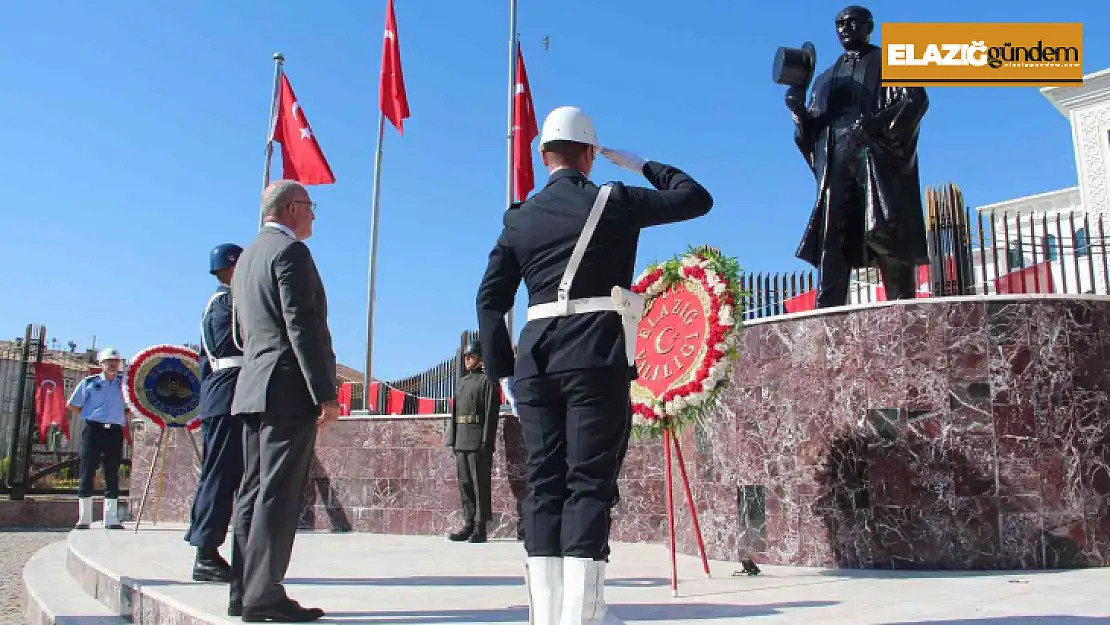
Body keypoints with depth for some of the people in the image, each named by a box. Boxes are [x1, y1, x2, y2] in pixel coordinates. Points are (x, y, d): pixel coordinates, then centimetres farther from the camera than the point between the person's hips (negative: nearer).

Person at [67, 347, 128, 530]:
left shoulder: (124, 383, 12)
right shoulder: (89, 382, 6)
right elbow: (71, 405, 10)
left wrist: (123, 417, 3)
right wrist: (89, 415, 3)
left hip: (115, 432, 2)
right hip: (93, 430, -2)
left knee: (113, 476, 3)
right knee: (87, 473, -3)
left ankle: (111, 519, 5)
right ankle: (84, 519, 2)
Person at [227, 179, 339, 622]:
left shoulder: (247, 257, 22)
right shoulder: (291, 251, -8)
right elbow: (303, 327, -17)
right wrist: (326, 393, -18)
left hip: (253, 389, 10)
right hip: (290, 390, -9)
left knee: (254, 492, 8)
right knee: (278, 493, -9)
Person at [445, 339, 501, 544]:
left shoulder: (487, 381, -3)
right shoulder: (462, 382, 20)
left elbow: (492, 413, -10)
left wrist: (486, 442, -17)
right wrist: (453, 440, 12)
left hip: (479, 441, -7)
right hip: (461, 441, 7)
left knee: (480, 485, -4)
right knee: (465, 484, 8)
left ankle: (480, 528, -1)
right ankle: (468, 525, 14)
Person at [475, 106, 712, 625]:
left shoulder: (520, 217, 13)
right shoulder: (614, 201, 3)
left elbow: (490, 299, 8)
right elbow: (697, 198, 11)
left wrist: (502, 371, 9)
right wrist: (643, 165, 21)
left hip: (536, 362, 4)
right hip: (597, 361, -4)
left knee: (543, 484, 7)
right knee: (589, 483, -2)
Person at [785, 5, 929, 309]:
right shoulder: (826, 79, 28)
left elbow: (916, 99, -1)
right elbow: (813, 130, 21)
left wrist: (877, 124, -17)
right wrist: (798, 108, 0)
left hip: (880, 157, -3)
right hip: (836, 165, 4)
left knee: (886, 232, -16)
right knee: (831, 244, -10)